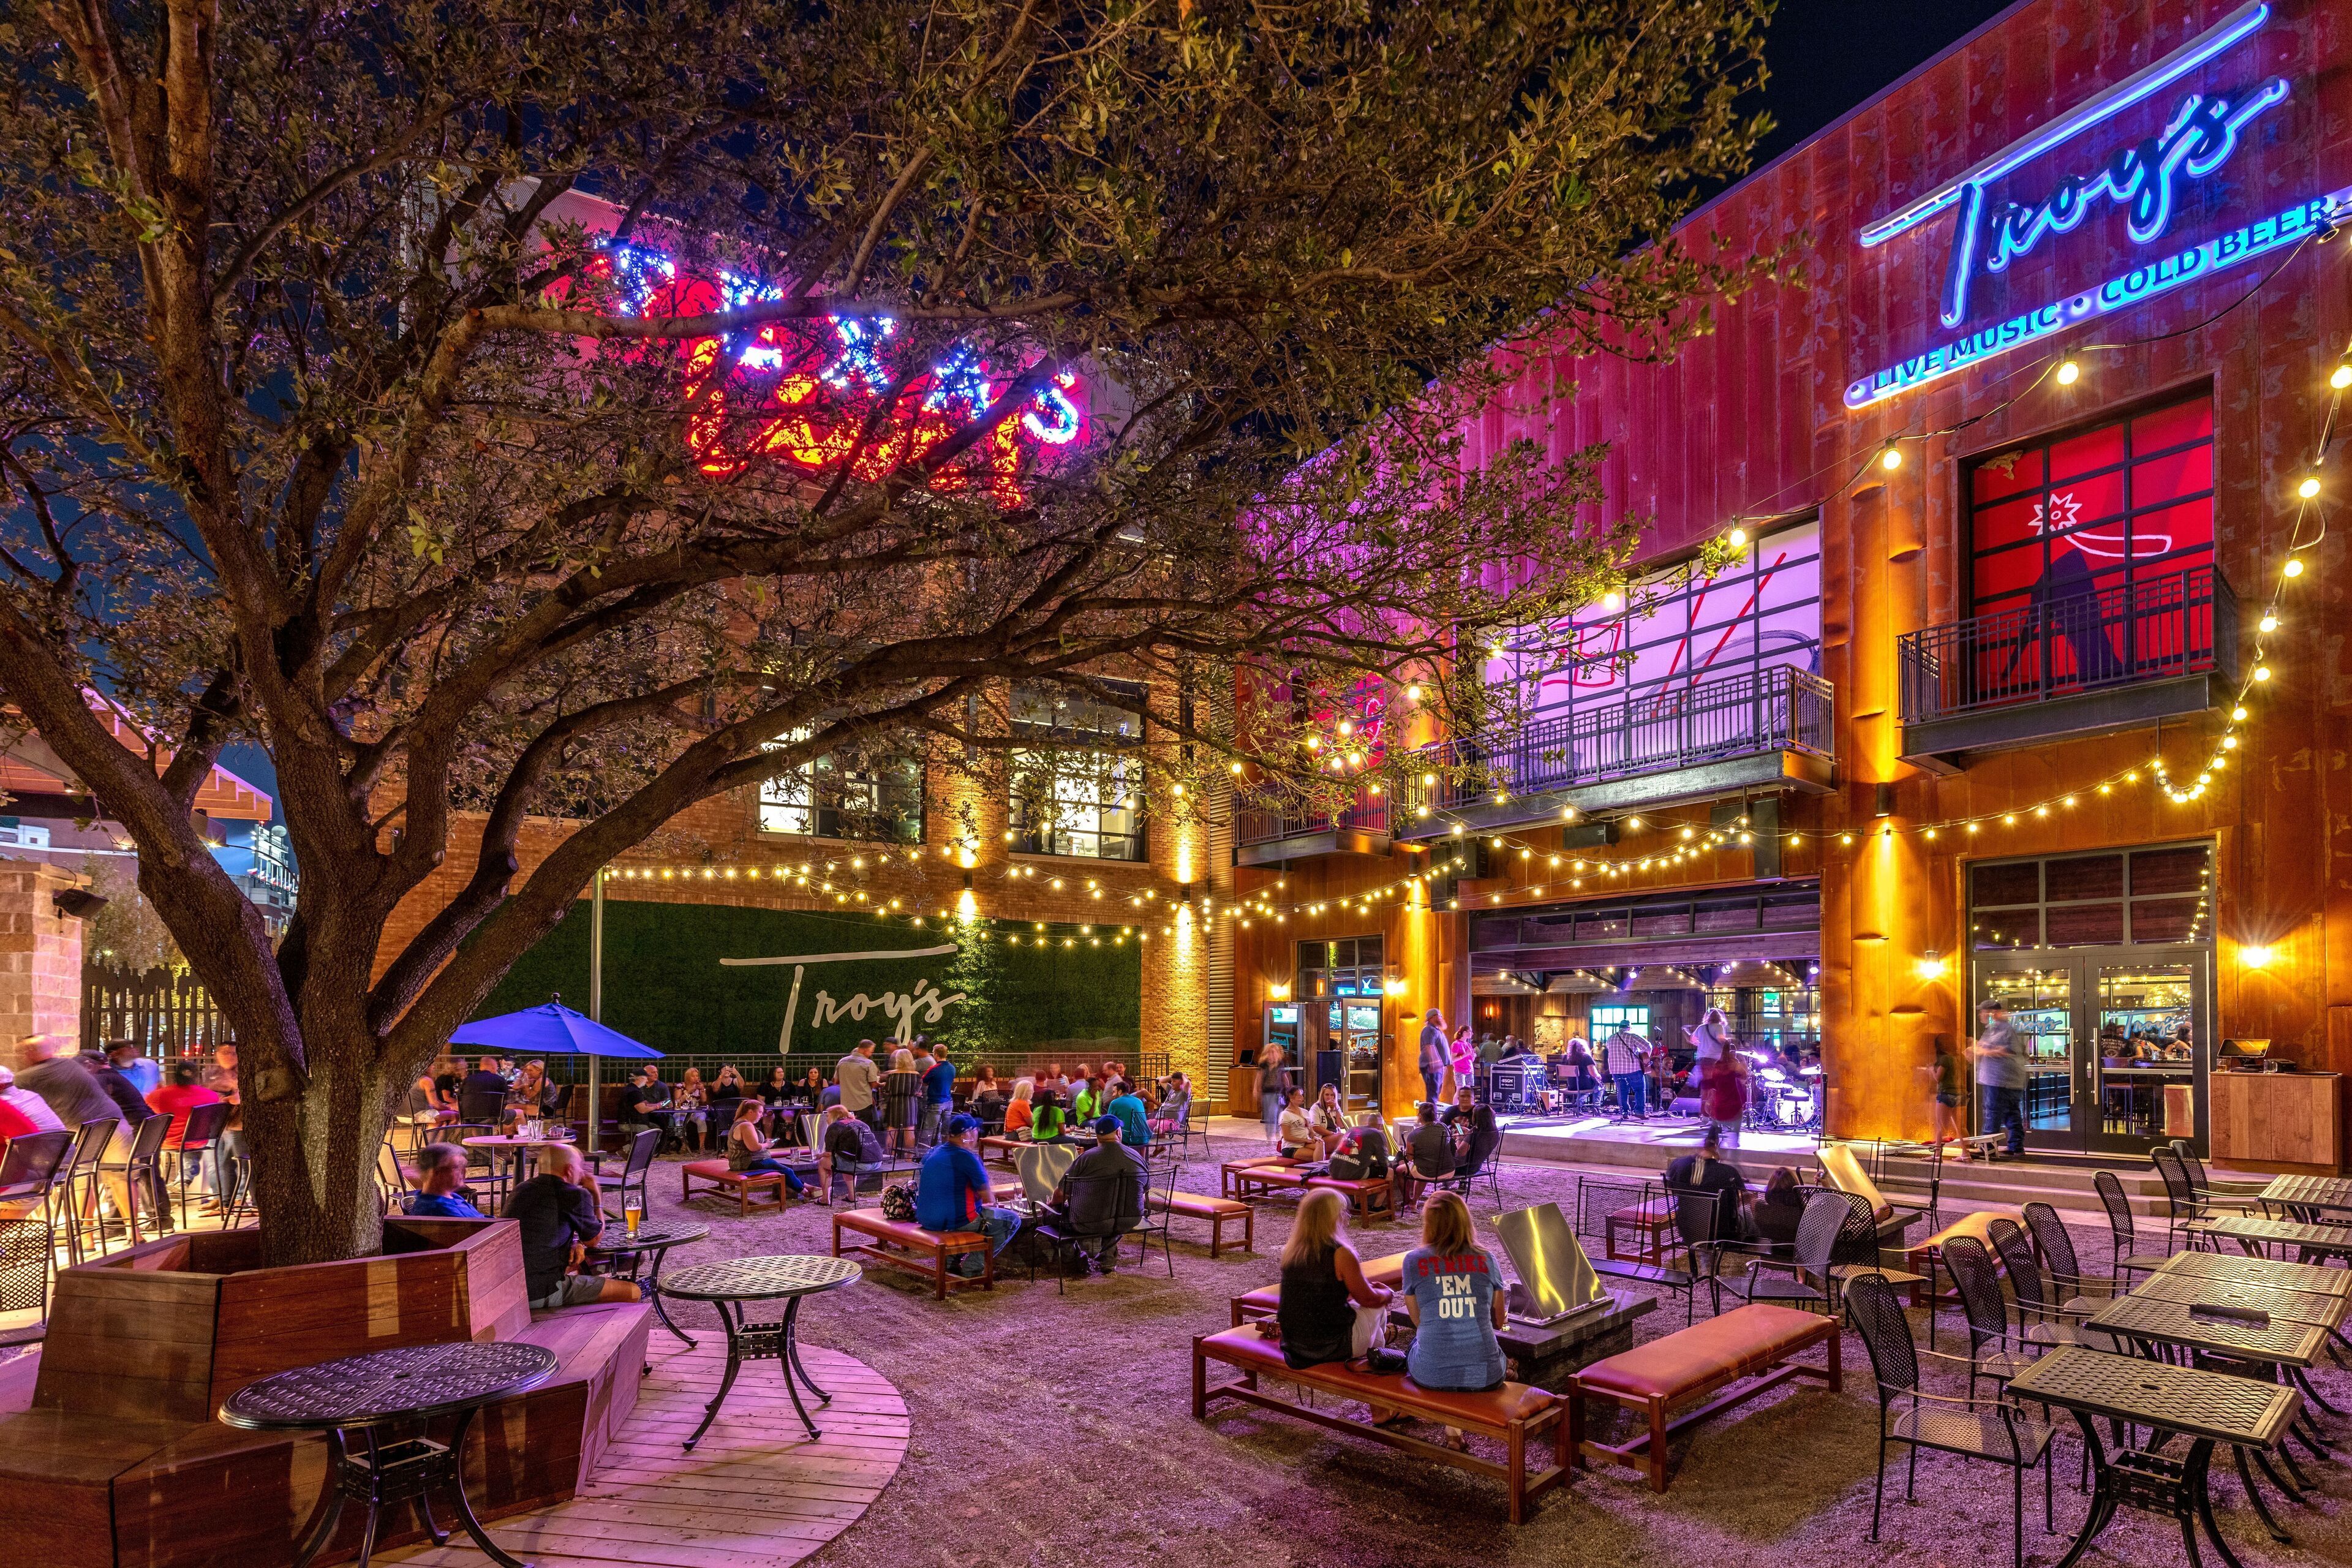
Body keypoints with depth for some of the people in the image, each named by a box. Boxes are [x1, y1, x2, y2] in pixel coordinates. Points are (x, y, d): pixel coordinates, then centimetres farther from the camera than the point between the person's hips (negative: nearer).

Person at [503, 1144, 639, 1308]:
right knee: (632, 1292, -3)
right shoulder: (576, 1195, -11)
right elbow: (594, 1240, 6)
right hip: (540, 1292, -9)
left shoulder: (521, 1189, 12)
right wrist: (596, 1195, 15)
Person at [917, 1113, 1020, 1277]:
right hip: (954, 1222, -9)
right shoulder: (967, 1158, -17)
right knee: (1012, 1220, 5)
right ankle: (972, 1265, 2)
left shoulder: (931, 1154, 8)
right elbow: (988, 1198, -13)